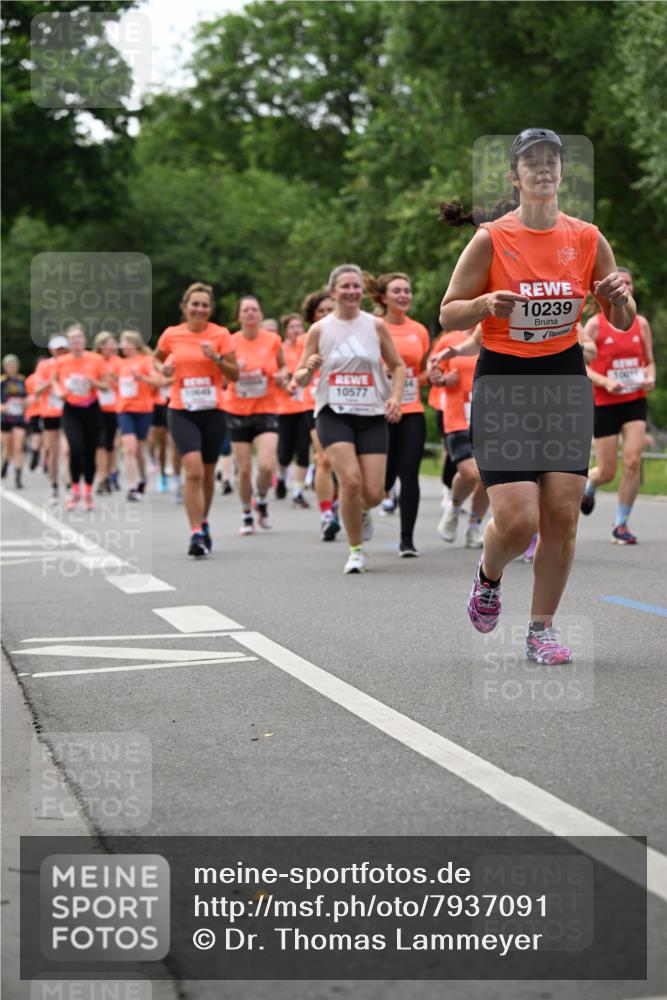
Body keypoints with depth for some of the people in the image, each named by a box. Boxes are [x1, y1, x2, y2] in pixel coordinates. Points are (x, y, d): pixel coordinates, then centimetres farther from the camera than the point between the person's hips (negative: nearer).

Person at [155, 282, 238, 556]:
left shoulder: (220, 335, -1)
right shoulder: (171, 335, 2)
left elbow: (234, 374, 0)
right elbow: (156, 359, 21)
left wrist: (216, 358, -17)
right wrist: (162, 369, -1)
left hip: (213, 411, 1)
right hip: (181, 412, -1)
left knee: (207, 473, 12)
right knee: (193, 470, -17)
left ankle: (203, 523, 35)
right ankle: (196, 533, -17)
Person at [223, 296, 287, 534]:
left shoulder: (273, 340, -1)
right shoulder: (231, 342, -3)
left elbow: (283, 366, 15)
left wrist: (282, 376, -7)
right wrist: (233, 370, -19)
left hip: (266, 410, 0)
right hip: (237, 411, 0)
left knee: (267, 466, -15)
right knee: (244, 469, 1)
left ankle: (262, 500, 16)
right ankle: (246, 515, 22)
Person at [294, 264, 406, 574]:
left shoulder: (375, 325, 5)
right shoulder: (319, 329, 3)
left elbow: (398, 366, 13)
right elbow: (300, 379, 7)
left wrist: (395, 397, -4)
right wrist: (308, 369, -16)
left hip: (373, 416, 1)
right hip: (334, 414, -1)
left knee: (373, 493, -6)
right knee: (351, 480, -20)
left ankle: (361, 513, 34)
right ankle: (356, 551, 0)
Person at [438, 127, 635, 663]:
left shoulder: (587, 238, 1)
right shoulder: (491, 239, -7)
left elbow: (623, 322, 8)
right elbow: (448, 314, -2)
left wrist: (619, 298, -14)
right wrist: (486, 304, -22)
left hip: (565, 380, 3)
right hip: (503, 382, -3)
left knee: (563, 515, -3)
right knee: (517, 521, -12)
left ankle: (542, 629, 12)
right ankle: (488, 578, 23)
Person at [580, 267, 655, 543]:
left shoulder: (641, 323, 5)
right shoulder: (595, 324, -5)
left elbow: (649, 361, 15)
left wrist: (650, 378, -7)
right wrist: (605, 382, -20)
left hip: (635, 401, 3)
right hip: (604, 403, -3)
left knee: (633, 462, -13)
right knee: (607, 472, 0)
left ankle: (621, 524, 1)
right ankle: (587, 486, 38)